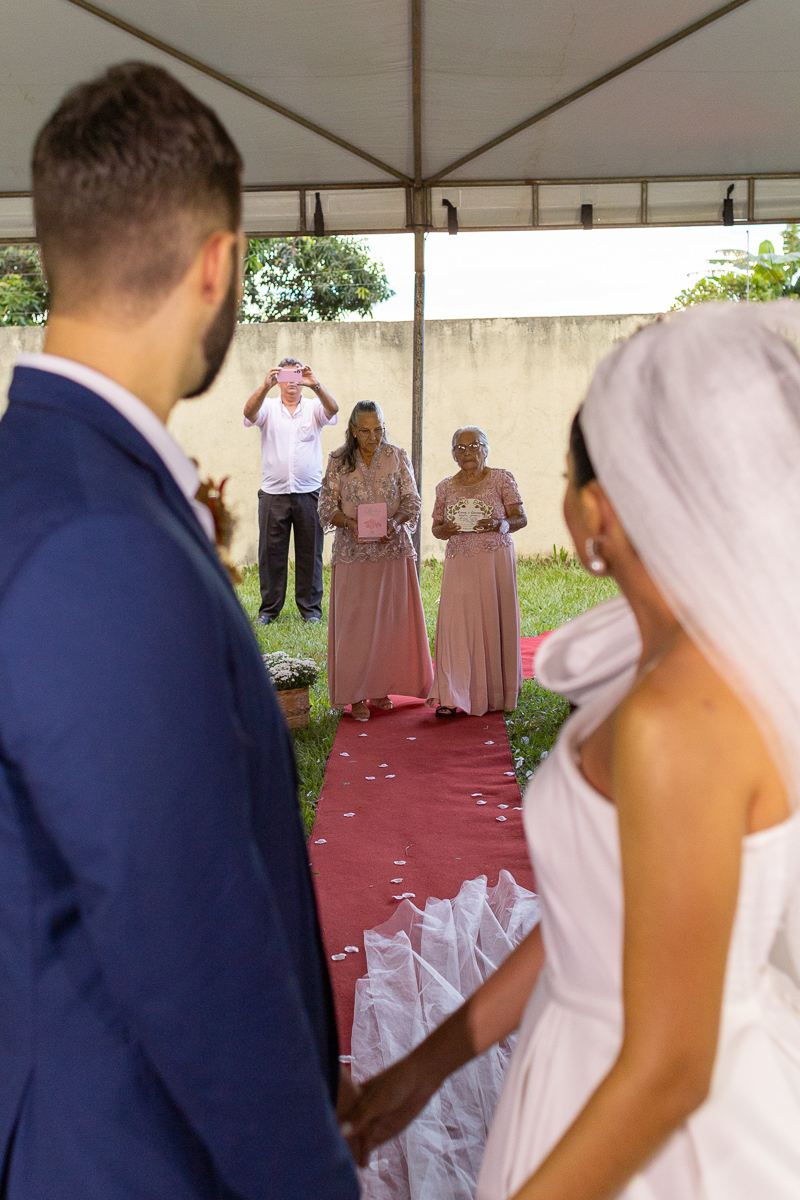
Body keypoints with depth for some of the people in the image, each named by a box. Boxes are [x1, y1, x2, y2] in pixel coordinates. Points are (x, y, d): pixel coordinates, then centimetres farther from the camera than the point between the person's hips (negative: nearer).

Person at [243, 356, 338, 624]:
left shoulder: (314, 407, 7)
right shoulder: (268, 407, 7)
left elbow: (333, 409, -14)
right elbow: (249, 412, -15)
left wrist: (315, 385, -32)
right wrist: (266, 385, -32)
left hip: (309, 493, 0)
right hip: (273, 494, 0)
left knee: (310, 552, 5)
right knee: (271, 552, 4)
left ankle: (310, 608, 15)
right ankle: (269, 608, 15)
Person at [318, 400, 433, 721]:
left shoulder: (397, 457, 3)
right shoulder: (338, 461, 1)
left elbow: (411, 501, 1)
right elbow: (327, 507, 0)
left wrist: (395, 522, -20)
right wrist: (350, 523, -20)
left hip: (393, 549, 1)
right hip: (353, 553, -1)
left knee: (391, 619, 5)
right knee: (354, 620, -2)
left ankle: (380, 688, 18)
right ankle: (355, 696, 5)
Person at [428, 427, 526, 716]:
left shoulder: (502, 479, 3)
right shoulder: (445, 487, 10)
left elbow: (520, 518, 0)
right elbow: (436, 528, 14)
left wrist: (500, 525, -21)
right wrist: (446, 529, -10)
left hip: (495, 560, -2)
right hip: (459, 563, 2)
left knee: (494, 622, 1)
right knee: (456, 624, -7)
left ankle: (495, 693, 15)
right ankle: (452, 697, -5)